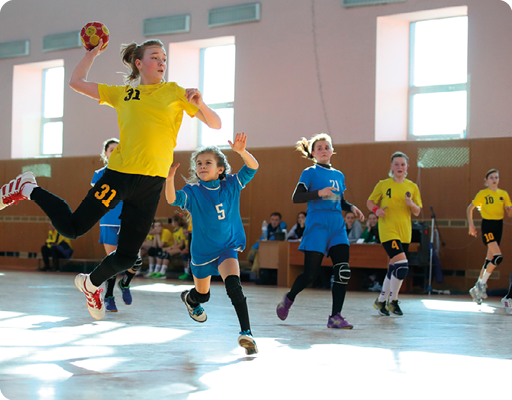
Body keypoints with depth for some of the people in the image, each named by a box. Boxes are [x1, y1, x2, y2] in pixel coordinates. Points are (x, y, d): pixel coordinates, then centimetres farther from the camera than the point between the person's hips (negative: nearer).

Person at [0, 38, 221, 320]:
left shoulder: (174, 93, 10)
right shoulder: (122, 94, 12)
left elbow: (215, 124, 4)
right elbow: (76, 82, 16)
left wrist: (199, 104, -14)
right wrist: (92, 52, 20)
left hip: (152, 182, 1)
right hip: (119, 172, -1)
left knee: (127, 256, 3)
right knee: (72, 228, -4)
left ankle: (91, 284, 33)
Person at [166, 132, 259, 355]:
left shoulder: (231, 185, -5)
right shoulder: (193, 192, -10)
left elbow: (253, 167, -17)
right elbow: (172, 199, -28)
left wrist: (241, 151, -37)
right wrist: (169, 179, -47)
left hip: (228, 247, -1)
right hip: (202, 250, 1)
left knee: (233, 284, -28)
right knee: (202, 295, 19)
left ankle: (246, 332, -31)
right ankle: (189, 297, 57)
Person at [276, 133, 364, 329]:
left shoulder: (339, 175, 17)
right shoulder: (310, 173, 0)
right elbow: (296, 197, -9)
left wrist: (352, 208, 7)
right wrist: (319, 193, -22)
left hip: (337, 226, 5)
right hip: (317, 225, -5)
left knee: (343, 271, -10)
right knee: (311, 273, -4)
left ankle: (335, 316, -5)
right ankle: (288, 299, 24)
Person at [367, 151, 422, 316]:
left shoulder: (412, 187, 9)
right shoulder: (383, 185, 0)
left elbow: (417, 212, 11)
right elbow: (370, 201, 9)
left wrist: (411, 204, -11)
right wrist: (376, 209, -12)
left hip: (405, 233, 5)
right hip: (388, 231, -5)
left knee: (393, 268, 11)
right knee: (402, 265, -19)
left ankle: (381, 301, 27)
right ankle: (393, 300, -3)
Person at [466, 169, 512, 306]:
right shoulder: (482, 194, -2)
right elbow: (469, 209, 4)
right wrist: (471, 225, -5)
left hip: (499, 225, 5)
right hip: (487, 225, -5)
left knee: (490, 259, 7)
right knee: (498, 257, -19)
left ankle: (477, 288, 18)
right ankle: (482, 284, -5)